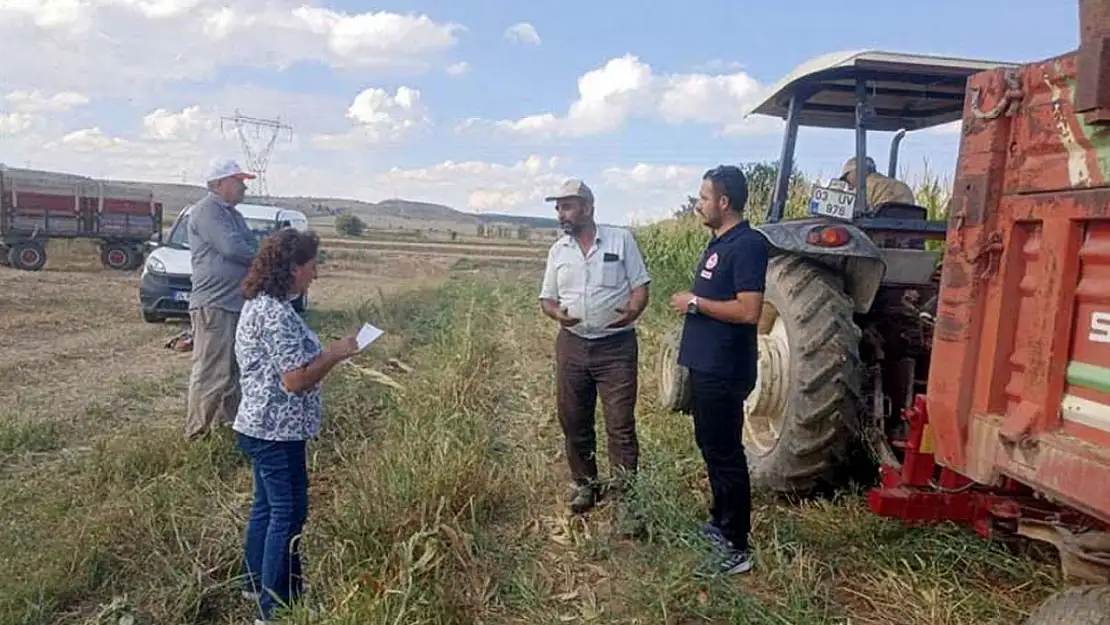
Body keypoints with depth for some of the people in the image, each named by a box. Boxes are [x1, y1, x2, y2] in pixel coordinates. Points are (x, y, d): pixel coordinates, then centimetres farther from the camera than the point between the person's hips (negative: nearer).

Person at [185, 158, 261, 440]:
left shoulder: (232, 214, 20)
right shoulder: (206, 210, -10)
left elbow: (251, 246, 18)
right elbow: (231, 247, -21)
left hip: (238, 303, 10)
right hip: (214, 304, -10)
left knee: (235, 372, 15)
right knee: (211, 374, -8)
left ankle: (227, 425, 26)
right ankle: (197, 433, -1)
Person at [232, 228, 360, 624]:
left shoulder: (260, 304, 9)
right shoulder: (277, 314, -24)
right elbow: (295, 380, -25)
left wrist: (324, 352, 10)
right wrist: (335, 354, -14)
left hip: (261, 426, 10)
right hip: (277, 431, -10)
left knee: (266, 506, 21)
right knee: (288, 514, 1)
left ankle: (256, 584, 36)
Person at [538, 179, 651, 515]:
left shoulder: (621, 239, -2)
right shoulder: (558, 250, 9)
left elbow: (640, 286, -2)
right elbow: (546, 298, 12)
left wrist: (632, 312, -24)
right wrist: (557, 313, -11)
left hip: (616, 345, -4)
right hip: (572, 345, 4)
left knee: (621, 422, -5)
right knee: (574, 421, 11)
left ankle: (624, 490, 5)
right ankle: (585, 484, 28)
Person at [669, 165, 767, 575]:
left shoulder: (747, 245, -17)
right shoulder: (719, 242, 13)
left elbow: (748, 311, -25)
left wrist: (695, 302, -18)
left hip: (723, 371, -10)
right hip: (704, 366, 10)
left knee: (725, 453, -2)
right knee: (710, 446, 19)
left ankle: (736, 548, 9)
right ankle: (720, 522, 34)